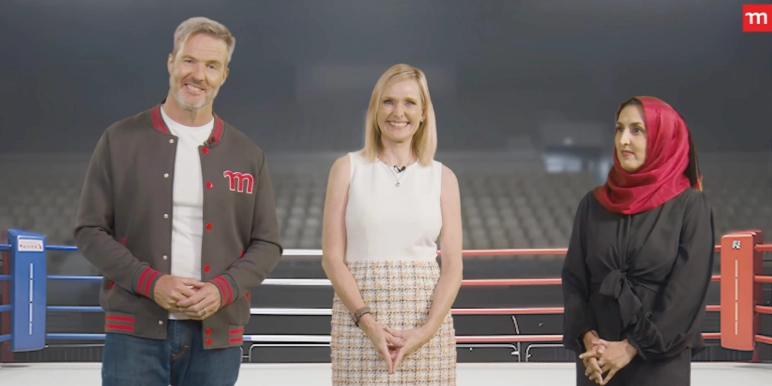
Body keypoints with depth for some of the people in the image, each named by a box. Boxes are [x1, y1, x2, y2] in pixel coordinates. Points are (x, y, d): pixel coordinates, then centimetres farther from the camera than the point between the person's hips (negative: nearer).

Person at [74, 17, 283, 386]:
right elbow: (90, 231, 2)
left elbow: (267, 244, 10)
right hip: (136, 330, -2)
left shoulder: (248, 155, 10)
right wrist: (150, 282, -12)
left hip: (216, 334, 2)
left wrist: (223, 289, -8)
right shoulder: (121, 141, 4)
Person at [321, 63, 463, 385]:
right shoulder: (348, 168, 4)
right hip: (358, 320, -1)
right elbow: (332, 257, 0)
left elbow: (452, 265, 3)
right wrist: (368, 322, -12)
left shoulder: (442, 177, 7)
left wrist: (427, 330, -11)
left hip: (426, 319, 1)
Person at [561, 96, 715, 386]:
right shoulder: (594, 204, 8)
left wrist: (633, 347, -12)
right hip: (597, 359, 3)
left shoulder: (689, 204, -3)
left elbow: (689, 287, -9)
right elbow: (573, 277, 6)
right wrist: (587, 338, -10)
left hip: (660, 361, -3)